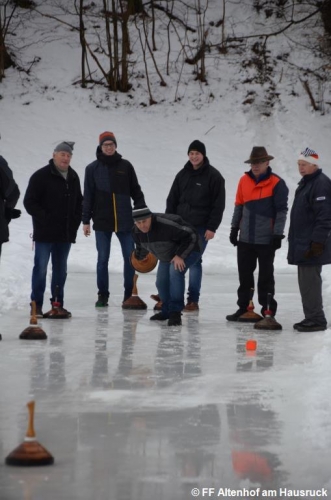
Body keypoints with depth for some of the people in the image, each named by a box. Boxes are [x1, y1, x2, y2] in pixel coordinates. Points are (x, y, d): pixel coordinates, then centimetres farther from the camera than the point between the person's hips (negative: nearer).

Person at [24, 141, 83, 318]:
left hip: (66, 233, 6)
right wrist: (45, 218, -15)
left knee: (60, 269, 10)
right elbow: (29, 202, -10)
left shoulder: (73, 177, 11)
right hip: (45, 233, -6)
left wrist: (75, 221, 8)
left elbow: (79, 202, 22)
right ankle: (36, 304, 2)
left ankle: (58, 303, 17)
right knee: (41, 268, -4)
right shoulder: (41, 176, -9)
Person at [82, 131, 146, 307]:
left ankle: (129, 294, 12)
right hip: (102, 221, -1)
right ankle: (103, 295, 14)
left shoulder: (125, 166, 4)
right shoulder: (92, 169, 3)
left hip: (125, 220, 1)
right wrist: (86, 221, 1)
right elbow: (88, 196, 4)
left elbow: (136, 192, 9)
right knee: (102, 259, 5)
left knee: (130, 258, 2)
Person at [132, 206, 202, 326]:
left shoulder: (167, 224, -40)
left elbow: (191, 236, -32)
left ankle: (175, 312, -24)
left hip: (187, 251, -8)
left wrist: (180, 255, -32)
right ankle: (167, 311, 33)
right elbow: (141, 245, 11)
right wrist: (139, 257, 27)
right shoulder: (136, 232, -15)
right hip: (166, 257, 8)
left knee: (175, 272, -31)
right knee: (161, 282, 4)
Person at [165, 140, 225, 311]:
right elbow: (172, 200, 13)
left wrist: (212, 227, -13)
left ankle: (193, 300, 3)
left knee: (194, 261, -3)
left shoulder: (214, 176, -5)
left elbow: (218, 204, -7)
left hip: (200, 227, -5)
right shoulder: (183, 174, 10)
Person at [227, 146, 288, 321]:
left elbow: (281, 211, -9)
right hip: (245, 238, 5)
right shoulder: (244, 181, 6)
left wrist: (278, 234, -12)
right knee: (244, 274, 11)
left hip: (266, 239, -5)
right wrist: (234, 228, 12)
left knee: (265, 276, 3)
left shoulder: (277, 183, -9)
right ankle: (243, 307, 21)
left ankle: (268, 310, 10)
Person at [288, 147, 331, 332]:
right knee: (306, 281, 13)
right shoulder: (305, 183, 18)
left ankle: (316, 319, -5)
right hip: (302, 244, 10)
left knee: (310, 281, -9)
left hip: (312, 246, -10)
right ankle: (312, 317, 19)